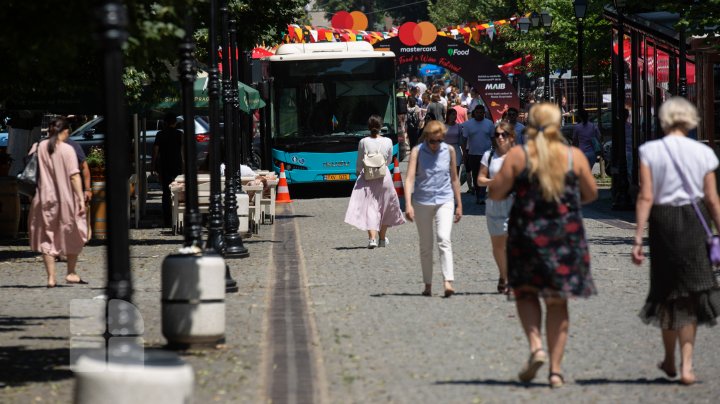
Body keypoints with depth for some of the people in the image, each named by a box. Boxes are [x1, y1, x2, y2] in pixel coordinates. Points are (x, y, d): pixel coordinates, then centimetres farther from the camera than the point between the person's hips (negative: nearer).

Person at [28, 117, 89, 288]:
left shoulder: (39, 147, 0)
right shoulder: (67, 150, -10)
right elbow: (74, 176, -14)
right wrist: (81, 199, -13)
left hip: (44, 198, 3)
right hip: (65, 199, -3)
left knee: (47, 237, 7)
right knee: (73, 235, 15)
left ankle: (51, 277, 1)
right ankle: (71, 273, 17)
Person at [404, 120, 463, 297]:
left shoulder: (449, 151, 3)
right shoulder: (417, 151, -4)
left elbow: (454, 178, 12)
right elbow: (409, 178, -11)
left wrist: (459, 204, 15)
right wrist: (408, 205, -23)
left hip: (445, 201, 0)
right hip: (422, 202, 0)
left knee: (444, 239, -19)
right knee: (425, 246, 8)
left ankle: (448, 282, -27)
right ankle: (428, 285, 18)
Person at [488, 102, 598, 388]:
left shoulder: (518, 155, -6)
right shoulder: (574, 156, -1)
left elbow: (496, 193, -5)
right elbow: (591, 193, 9)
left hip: (527, 233, -1)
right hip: (567, 234, 1)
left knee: (525, 292, 16)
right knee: (558, 301, 8)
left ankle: (535, 345, -9)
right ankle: (555, 369, 5)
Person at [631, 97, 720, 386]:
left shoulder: (650, 151, -4)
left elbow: (646, 197, -9)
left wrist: (638, 238, -9)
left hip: (663, 221, 0)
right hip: (695, 222, 0)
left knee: (667, 290, 16)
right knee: (691, 292, 6)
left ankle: (670, 360, 29)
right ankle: (686, 365, -4)